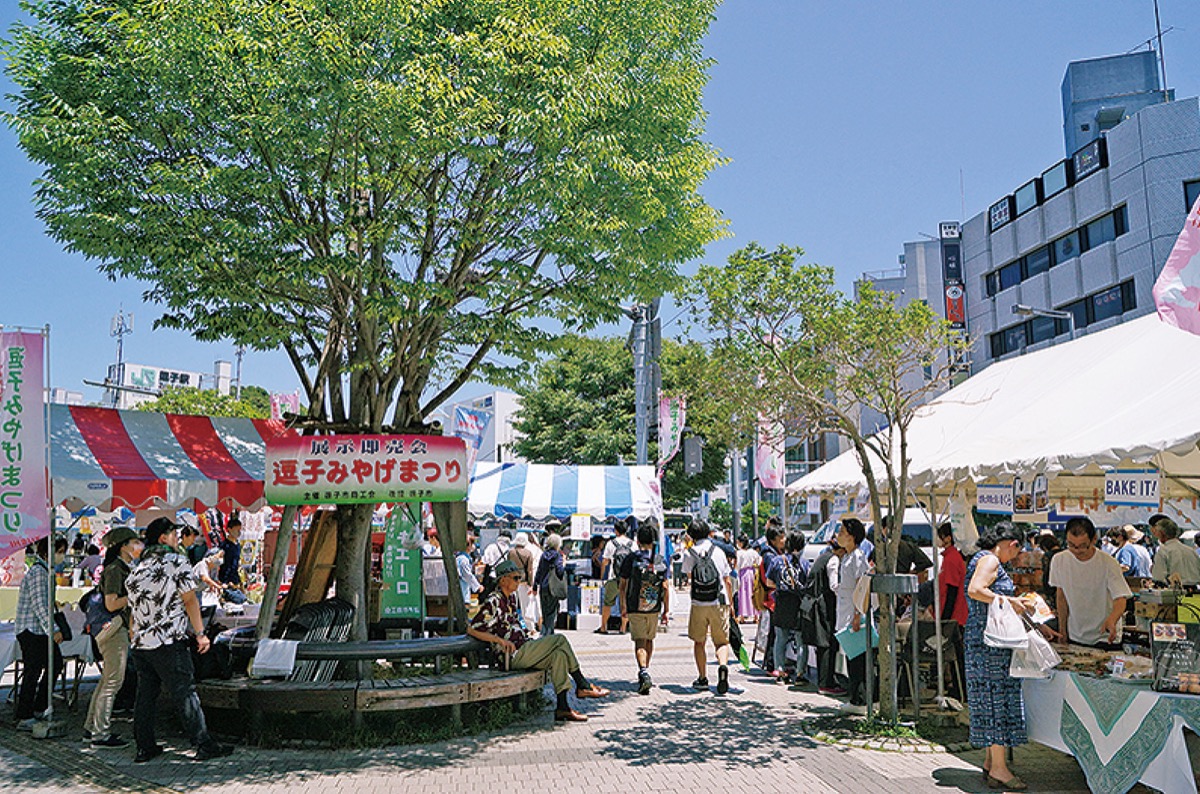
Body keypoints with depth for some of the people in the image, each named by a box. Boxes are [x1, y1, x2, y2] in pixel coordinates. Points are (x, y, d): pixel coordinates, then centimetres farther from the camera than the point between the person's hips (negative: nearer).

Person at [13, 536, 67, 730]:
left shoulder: (45, 571, 14)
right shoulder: (37, 571, -17)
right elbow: (39, 605, -23)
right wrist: (53, 630, -24)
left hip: (40, 630, 10)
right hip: (31, 630, -10)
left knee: (56, 664, 13)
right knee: (33, 671, -5)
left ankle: (39, 709, 22)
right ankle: (25, 718, 3)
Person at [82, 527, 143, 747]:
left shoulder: (124, 568, 17)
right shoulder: (114, 569, -14)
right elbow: (111, 604, -19)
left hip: (121, 628, 10)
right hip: (114, 630, -10)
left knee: (107, 680, 15)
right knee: (113, 680, -6)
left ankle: (91, 728, 23)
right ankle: (100, 734, -1)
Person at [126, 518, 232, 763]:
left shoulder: (138, 569, 14)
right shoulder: (177, 561, -6)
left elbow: (133, 609, 16)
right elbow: (189, 599, -10)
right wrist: (200, 633, -7)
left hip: (140, 643, 7)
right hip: (169, 642, -7)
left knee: (145, 695, 13)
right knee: (185, 694, -4)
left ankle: (144, 748, 19)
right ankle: (204, 745, 0)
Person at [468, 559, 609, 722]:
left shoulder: (511, 597, 16)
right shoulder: (493, 601, -12)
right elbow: (472, 629, -17)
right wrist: (500, 640, -22)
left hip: (524, 651, 9)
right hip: (514, 656, -9)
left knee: (559, 654, -11)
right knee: (560, 640, -17)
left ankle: (562, 707, -8)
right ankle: (583, 685, -9)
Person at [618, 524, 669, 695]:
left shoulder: (631, 559, -5)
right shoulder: (660, 561, 1)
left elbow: (622, 585, -2)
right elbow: (665, 588, -1)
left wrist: (623, 606, 9)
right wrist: (666, 610, 6)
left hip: (635, 608, -3)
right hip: (654, 609, 3)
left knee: (640, 642, -5)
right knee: (649, 639, 20)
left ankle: (644, 673, -25)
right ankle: (645, 672, 33)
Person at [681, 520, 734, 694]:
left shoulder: (689, 553, 1)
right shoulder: (719, 552, 5)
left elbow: (688, 578, 10)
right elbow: (727, 581, 7)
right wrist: (730, 602, 16)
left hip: (698, 603, 0)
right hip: (719, 603, 1)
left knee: (699, 642, 13)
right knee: (722, 642, 6)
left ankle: (703, 678, 13)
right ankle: (723, 666, -21)